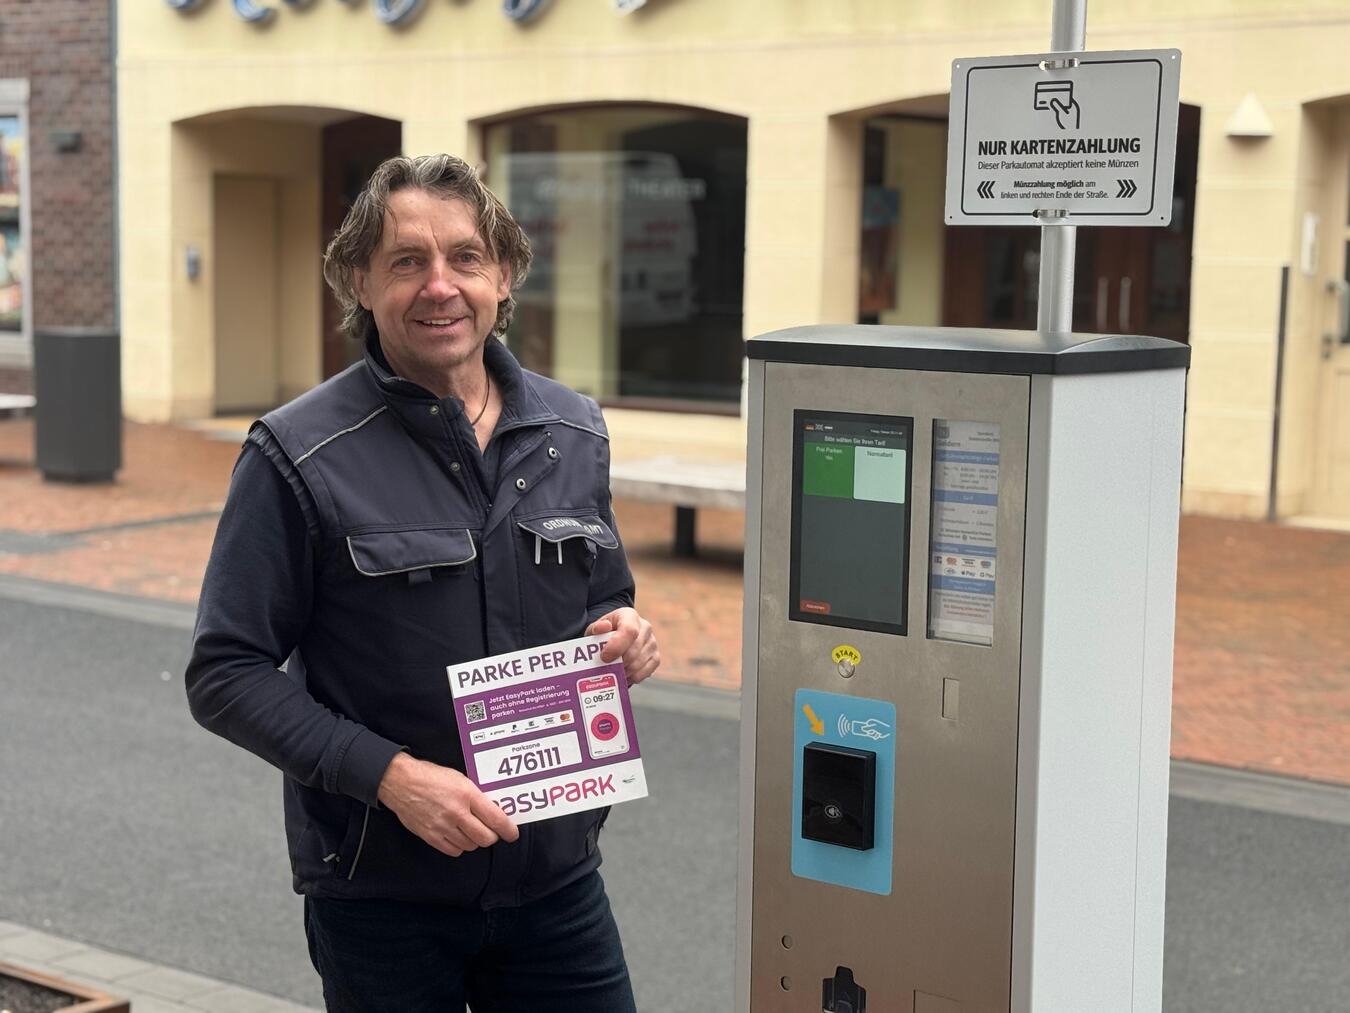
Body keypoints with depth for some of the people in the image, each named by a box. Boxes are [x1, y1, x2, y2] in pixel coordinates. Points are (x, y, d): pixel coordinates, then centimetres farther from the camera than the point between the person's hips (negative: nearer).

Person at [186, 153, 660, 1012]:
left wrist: (623, 635, -5)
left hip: (556, 875, 4)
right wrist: (389, 775, -21)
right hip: (382, 896, -4)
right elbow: (227, 675, -11)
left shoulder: (574, 434, 4)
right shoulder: (301, 457, -11)